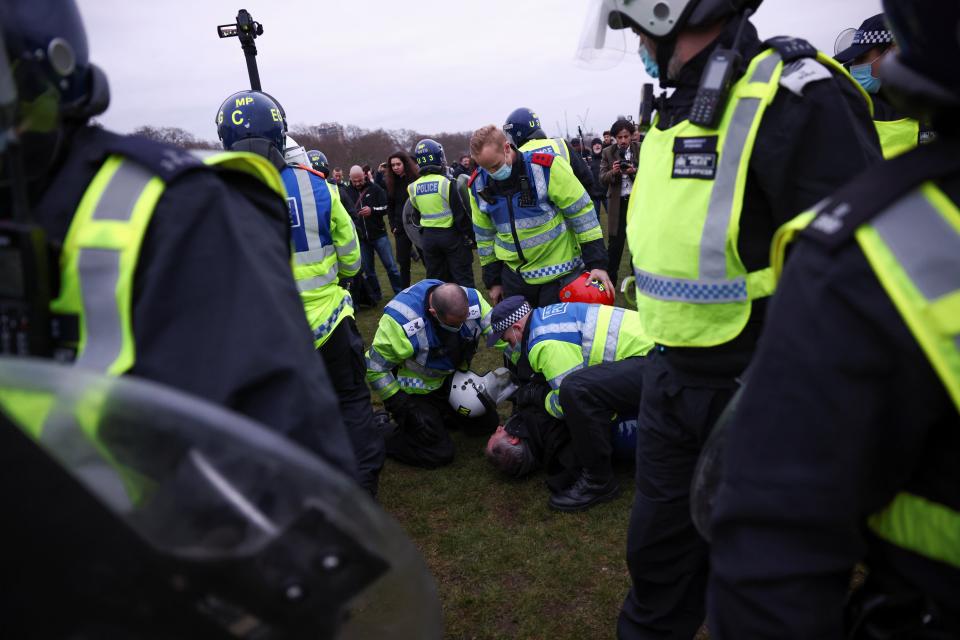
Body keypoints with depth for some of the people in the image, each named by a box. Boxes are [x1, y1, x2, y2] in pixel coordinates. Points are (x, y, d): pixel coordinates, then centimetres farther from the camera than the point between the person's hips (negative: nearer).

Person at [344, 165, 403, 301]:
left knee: (391, 266, 3)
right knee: (368, 270, 10)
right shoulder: (347, 192, -1)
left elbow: (385, 208, -5)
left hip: (379, 234, -1)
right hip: (360, 238, 1)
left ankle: (400, 293, 13)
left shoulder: (375, 189, -3)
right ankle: (376, 295, 24)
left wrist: (372, 210, -22)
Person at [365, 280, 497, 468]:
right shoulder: (402, 319, -35)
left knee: (487, 421, 12)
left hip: (449, 380, 6)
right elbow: (374, 368, -24)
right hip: (414, 391, -6)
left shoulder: (472, 300, -22)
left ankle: (438, 414, 25)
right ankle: (382, 434, 7)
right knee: (439, 454, -10)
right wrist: (401, 406, -21)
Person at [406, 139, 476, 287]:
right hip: (451, 235, -4)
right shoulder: (446, 183, -14)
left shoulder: (413, 187, 0)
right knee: (463, 278, 4)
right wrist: (470, 235, -3)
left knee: (434, 279, 14)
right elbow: (460, 213, -13)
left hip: (427, 236, 5)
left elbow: (417, 214, 10)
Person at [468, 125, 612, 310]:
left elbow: (582, 213, -12)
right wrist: (493, 280, 12)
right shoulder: (478, 185, -3)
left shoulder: (546, 167, -18)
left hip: (560, 273, -4)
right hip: (514, 275, 4)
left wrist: (596, 263, -14)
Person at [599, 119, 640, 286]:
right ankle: (610, 278, 10)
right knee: (615, 242, 1)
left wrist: (634, 171, -19)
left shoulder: (642, 150, 0)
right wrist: (613, 172, -20)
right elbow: (602, 179, 0)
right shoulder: (608, 153, 2)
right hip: (617, 202, 0)